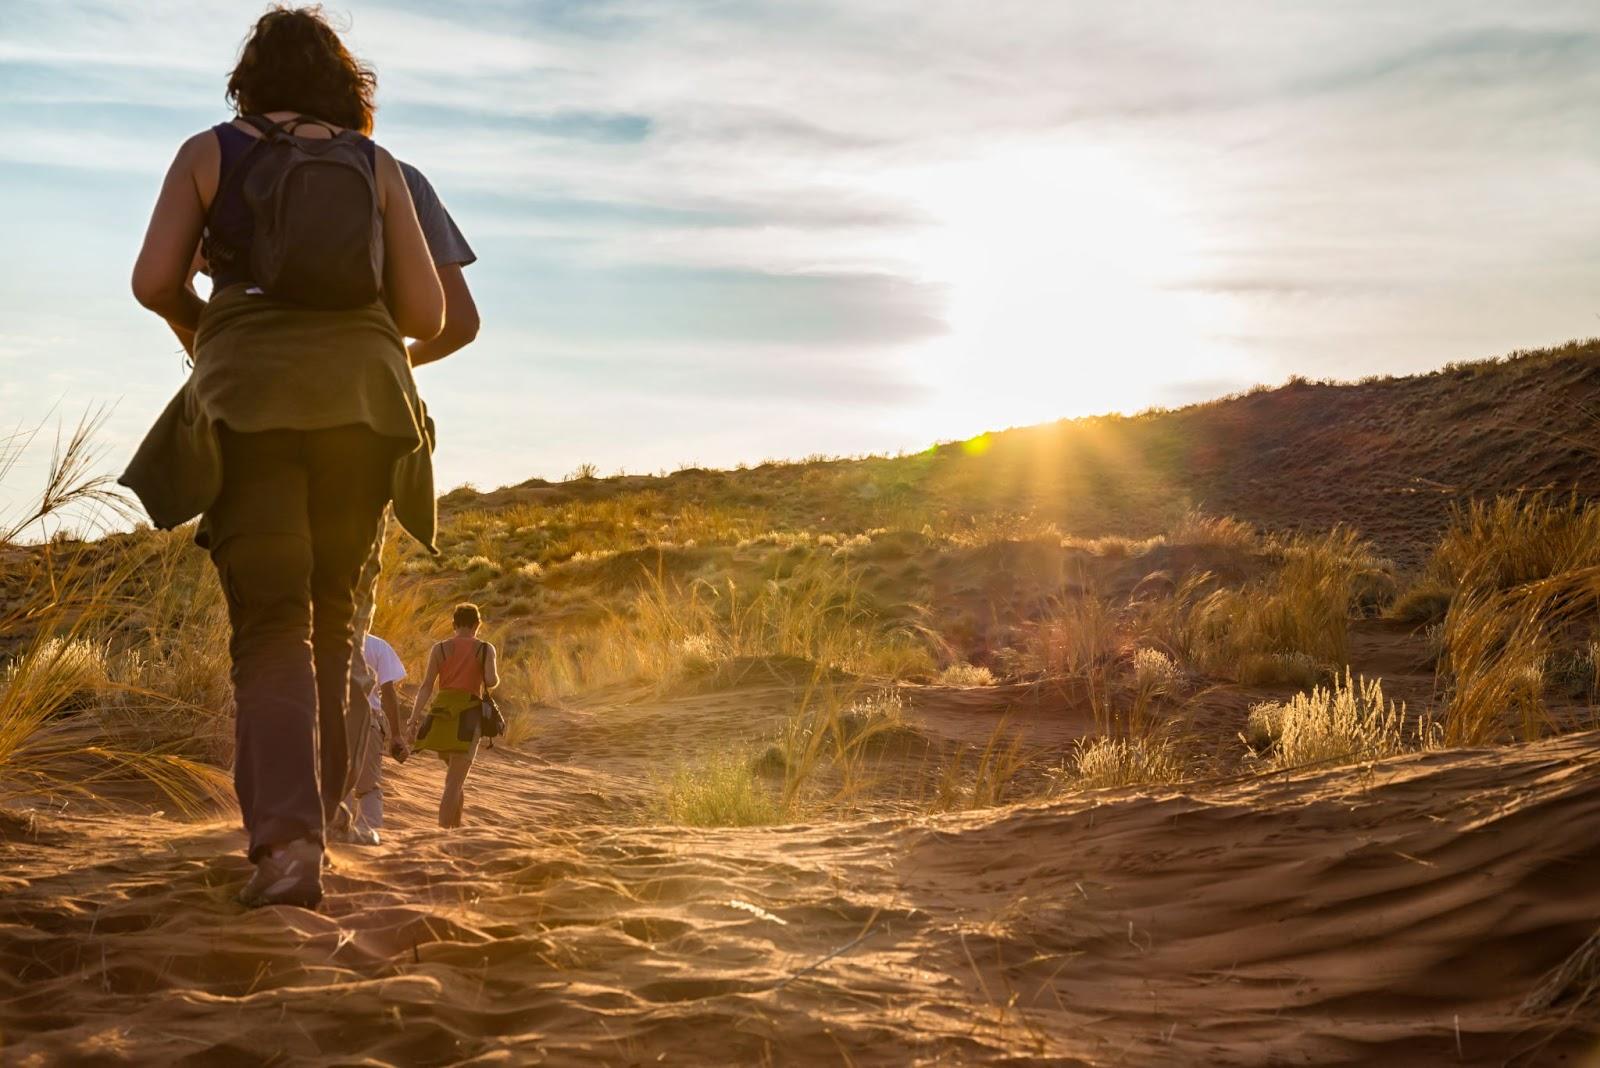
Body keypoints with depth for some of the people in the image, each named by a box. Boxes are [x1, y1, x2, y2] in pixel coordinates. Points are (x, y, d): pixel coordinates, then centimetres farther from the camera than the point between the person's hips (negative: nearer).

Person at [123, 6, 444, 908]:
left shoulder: (209, 153, 10)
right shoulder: (378, 166, 12)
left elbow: (155, 281, 2)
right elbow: (427, 313, 7)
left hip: (249, 401, -1)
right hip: (365, 398, 2)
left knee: (270, 629, -2)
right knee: (329, 621, 16)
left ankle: (287, 839, -20)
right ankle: (311, 815, 18)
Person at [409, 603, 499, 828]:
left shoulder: (439, 649, 8)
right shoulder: (485, 649, 3)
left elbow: (426, 686, 1)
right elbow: (491, 681, -11)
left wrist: (413, 720, -2)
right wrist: (496, 678, 12)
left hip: (440, 715, 3)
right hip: (469, 716, -3)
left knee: (456, 775, 25)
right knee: (454, 781, -3)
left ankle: (456, 827, 25)